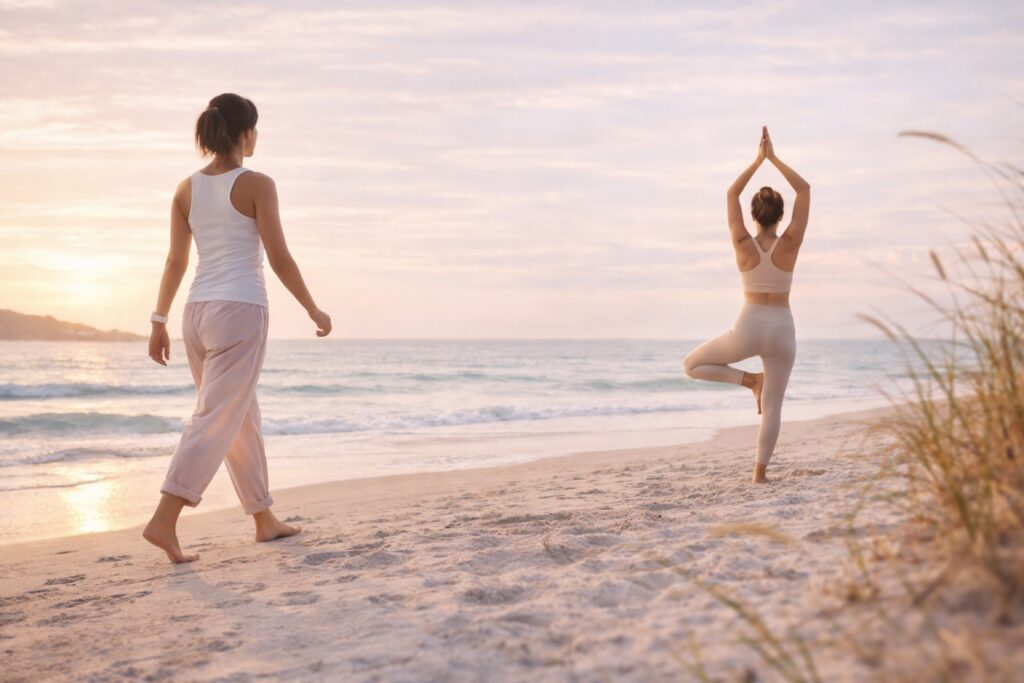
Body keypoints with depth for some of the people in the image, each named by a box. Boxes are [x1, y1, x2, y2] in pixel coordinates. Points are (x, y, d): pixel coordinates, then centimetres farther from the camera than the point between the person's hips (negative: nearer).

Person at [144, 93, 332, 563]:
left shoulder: (187, 188, 9)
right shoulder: (257, 185, -7)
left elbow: (175, 261, 9)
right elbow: (279, 258, -9)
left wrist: (159, 321, 14)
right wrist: (315, 311, 1)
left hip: (199, 312, 7)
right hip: (240, 311, -7)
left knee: (242, 418, 16)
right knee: (216, 421, -6)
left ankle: (265, 519, 26)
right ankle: (164, 520, -15)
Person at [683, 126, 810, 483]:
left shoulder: (743, 244, -7)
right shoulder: (789, 244, -7)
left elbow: (731, 194, 5)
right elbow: (804, 190, 1)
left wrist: (758, 159, 7)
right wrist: (774, 158, 2)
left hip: (747, 329, -1)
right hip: (782, 330, 2)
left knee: (693, 364, 19)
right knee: (772, 404, 9)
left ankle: (749, 379, 4)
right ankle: (759, 471, 4)